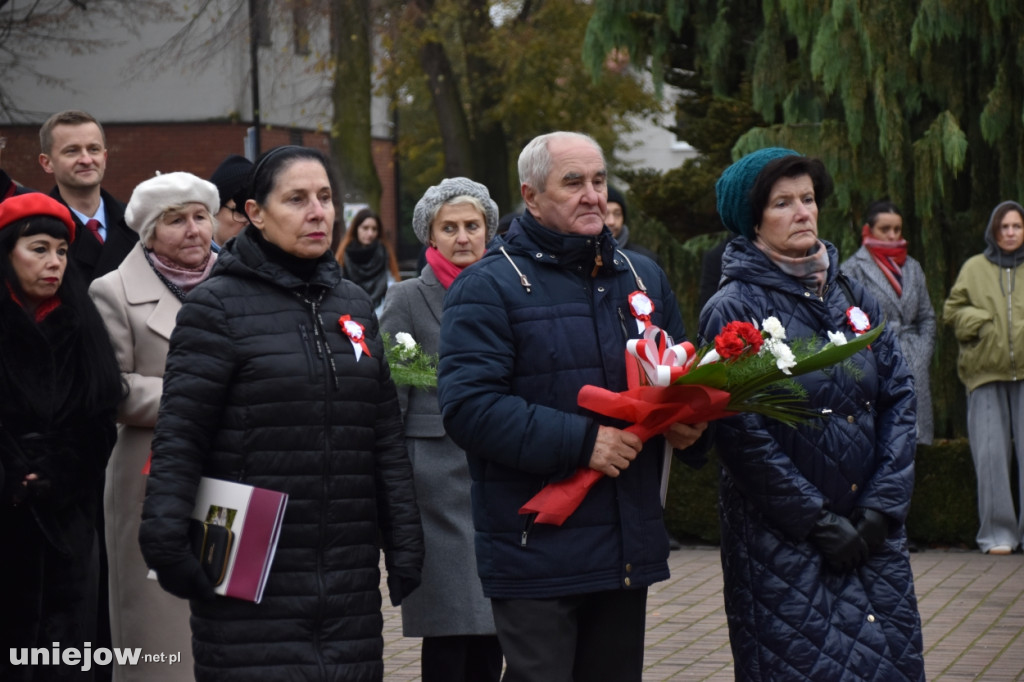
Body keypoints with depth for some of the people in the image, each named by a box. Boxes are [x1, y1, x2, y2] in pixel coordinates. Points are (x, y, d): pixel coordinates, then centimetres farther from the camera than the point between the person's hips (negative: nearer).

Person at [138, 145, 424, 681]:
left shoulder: (354, 305, 15)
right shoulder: (218, 305, -3)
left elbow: (386, 438, 16)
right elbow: (179, 436, -9)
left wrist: (404, 545, 12)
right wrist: (165, 540, -18)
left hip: (349, 577, 6)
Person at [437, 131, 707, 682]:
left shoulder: (643, 278, 15)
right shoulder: (488, 286, -6)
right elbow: (468, 405, -18)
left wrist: (689, 420, 1)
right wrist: (580, 441, -22)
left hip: (630, 549, 6)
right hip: (535, 550, -6)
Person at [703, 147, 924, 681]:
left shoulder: (854, 296, 10)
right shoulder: (734, 309, -7)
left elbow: (899, 397, 7)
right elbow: (743, 434, -12)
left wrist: (884, 506, -4)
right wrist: (819, 523, -13)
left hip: (872, 535, 5)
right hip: (782, 543, -5)